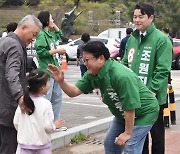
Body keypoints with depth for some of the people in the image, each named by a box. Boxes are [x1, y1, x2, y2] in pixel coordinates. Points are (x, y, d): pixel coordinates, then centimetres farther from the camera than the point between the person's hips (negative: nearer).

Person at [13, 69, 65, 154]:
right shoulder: (46, 104, -16)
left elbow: (16, 122, -1)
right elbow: (47, 126, -17)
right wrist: (55, 125, 4)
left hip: (24, 142, 3)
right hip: (42, 142, -3)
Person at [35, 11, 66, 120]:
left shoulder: (50, 33, 14)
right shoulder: (41, 34, -12)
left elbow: (59, 35, 35)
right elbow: (41, 51, -20)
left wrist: (54, 25, 18)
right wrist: (57, 51, -15)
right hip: (47, 71, -10)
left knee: (57, 97, 15)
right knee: (46, 98, -10)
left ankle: (55, 120, 24)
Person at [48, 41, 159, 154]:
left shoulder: (122, 76, -34)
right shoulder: (92, 74, -8)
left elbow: (130, 106, -29)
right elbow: (74, 92, -7)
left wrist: (127, 133, -20)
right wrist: (61, 81, -27)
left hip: (144, 113, -9)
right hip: (123, 114, 9)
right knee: (110, 144, 11)